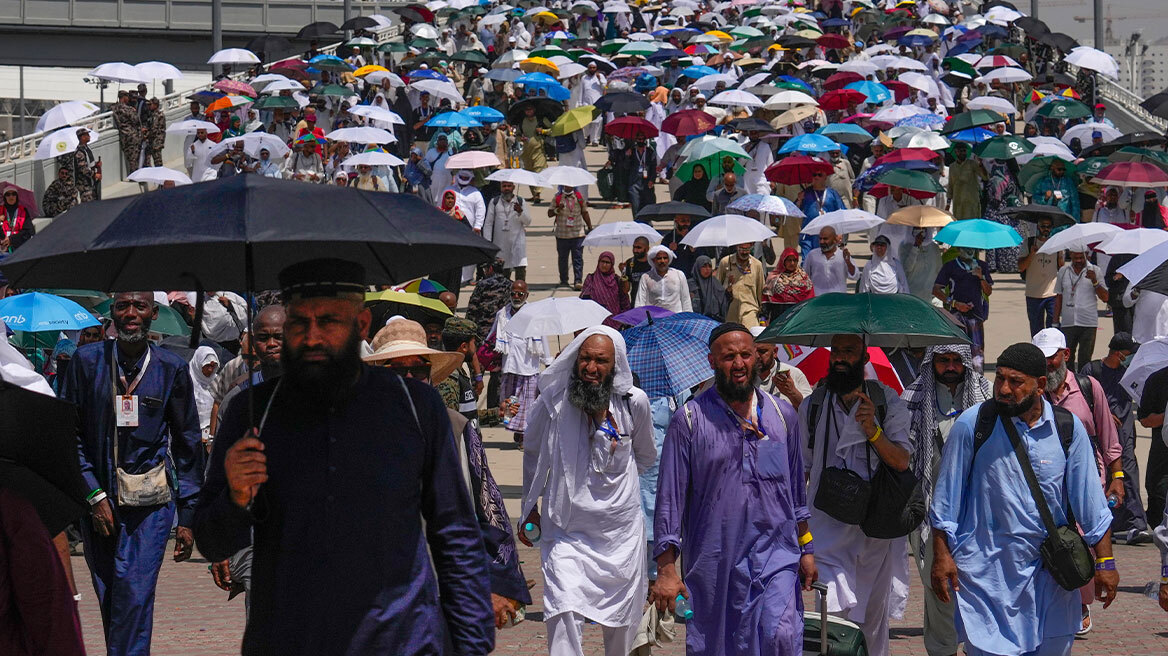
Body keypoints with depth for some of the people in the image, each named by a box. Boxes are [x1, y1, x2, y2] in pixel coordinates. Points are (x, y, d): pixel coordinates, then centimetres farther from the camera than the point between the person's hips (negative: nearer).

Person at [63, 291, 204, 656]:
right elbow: (72, 435, 4)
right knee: (108, 598, 7)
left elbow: (188, 445, 7)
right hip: (98, 499, 2)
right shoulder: (87, 361, 2)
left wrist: (187, 516, 4)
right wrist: (94, 496, -5)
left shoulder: (172, 368, 2)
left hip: (151, 502, -2)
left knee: (134, 592, -15)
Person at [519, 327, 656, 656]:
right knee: (564, 615, -19)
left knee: (620, 627, 9)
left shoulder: (634, 402, -3)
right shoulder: (552, 401, -5)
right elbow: (533, 454, 16)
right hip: (565, 532, -1)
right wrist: (530, 508, 20)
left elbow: (646, 456, 19)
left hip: (620, 532, 1)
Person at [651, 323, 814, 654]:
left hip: (775, 552, 1)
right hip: (713, 560, -1)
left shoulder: (783, 414, 10)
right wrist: (666, 569, -7)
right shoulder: (689, 420, -1)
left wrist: (806, 549, 16)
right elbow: (669, 497, -2)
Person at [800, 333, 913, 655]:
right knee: (834, 611, -18)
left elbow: (901, 462, -6)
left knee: (873, 612, 8)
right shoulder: (812, 406, 8)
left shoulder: (888, 402, 3)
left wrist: (872, 430, -22)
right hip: (827, 528, 0)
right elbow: (801, 469, 14)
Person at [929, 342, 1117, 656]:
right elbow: (946, 498, 2)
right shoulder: (972, 424, -5)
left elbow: (1089, 501, 6)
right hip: (986, 569, -2)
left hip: (1050, 571, 2)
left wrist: (1104, 561, 4)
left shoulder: (1068, 428, 1)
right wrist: (942, 555, -2)